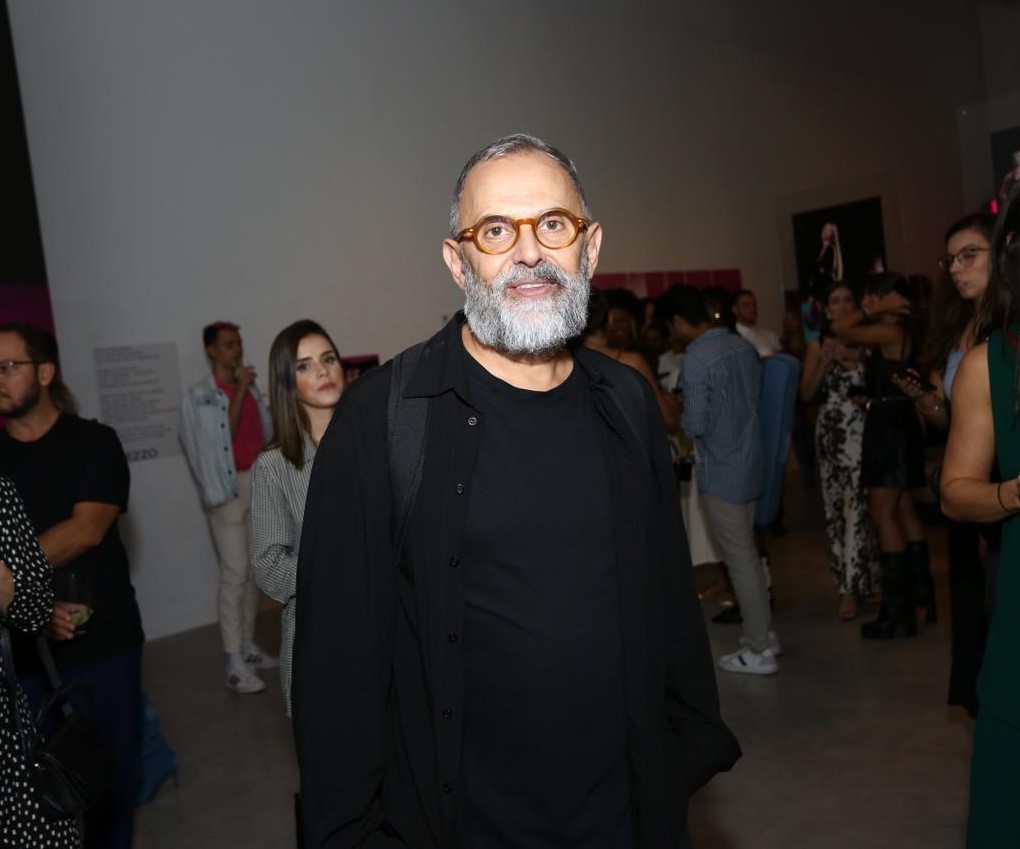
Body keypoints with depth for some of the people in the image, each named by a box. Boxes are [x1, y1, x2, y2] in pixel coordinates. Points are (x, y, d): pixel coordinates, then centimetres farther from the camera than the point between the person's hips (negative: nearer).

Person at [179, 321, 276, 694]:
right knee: (235, 573, -9)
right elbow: (225, 434, -15)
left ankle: (248, 646, 22)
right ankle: (235, 665, -6)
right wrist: (238, 391, -15)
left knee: (254, 570, 11)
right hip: (227, 488, -6)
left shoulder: (251, 388, 10)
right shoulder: (199, 396, -6)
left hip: (258, 483, 6)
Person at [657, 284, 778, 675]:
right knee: (747, 552, 20)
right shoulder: (744, 346, 5)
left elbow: (694, 424, -19)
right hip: (750, 462, 8)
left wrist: (676, 418, 1)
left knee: (738, 559, 2)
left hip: (720, 470, -8)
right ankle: (764, 633, 32)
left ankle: (758, 651, 12)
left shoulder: (696, 358, -18)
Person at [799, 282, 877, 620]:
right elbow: (806, 394, 0)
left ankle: (850, 586, 5)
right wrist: (826, 362, -11)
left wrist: (861, 359, -10)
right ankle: (856, 578, 15)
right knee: (837, 506, 4)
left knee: (857, 505, -4)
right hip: (831, 432, 2)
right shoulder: (818, 345, 6)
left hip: (864, 430, -1)